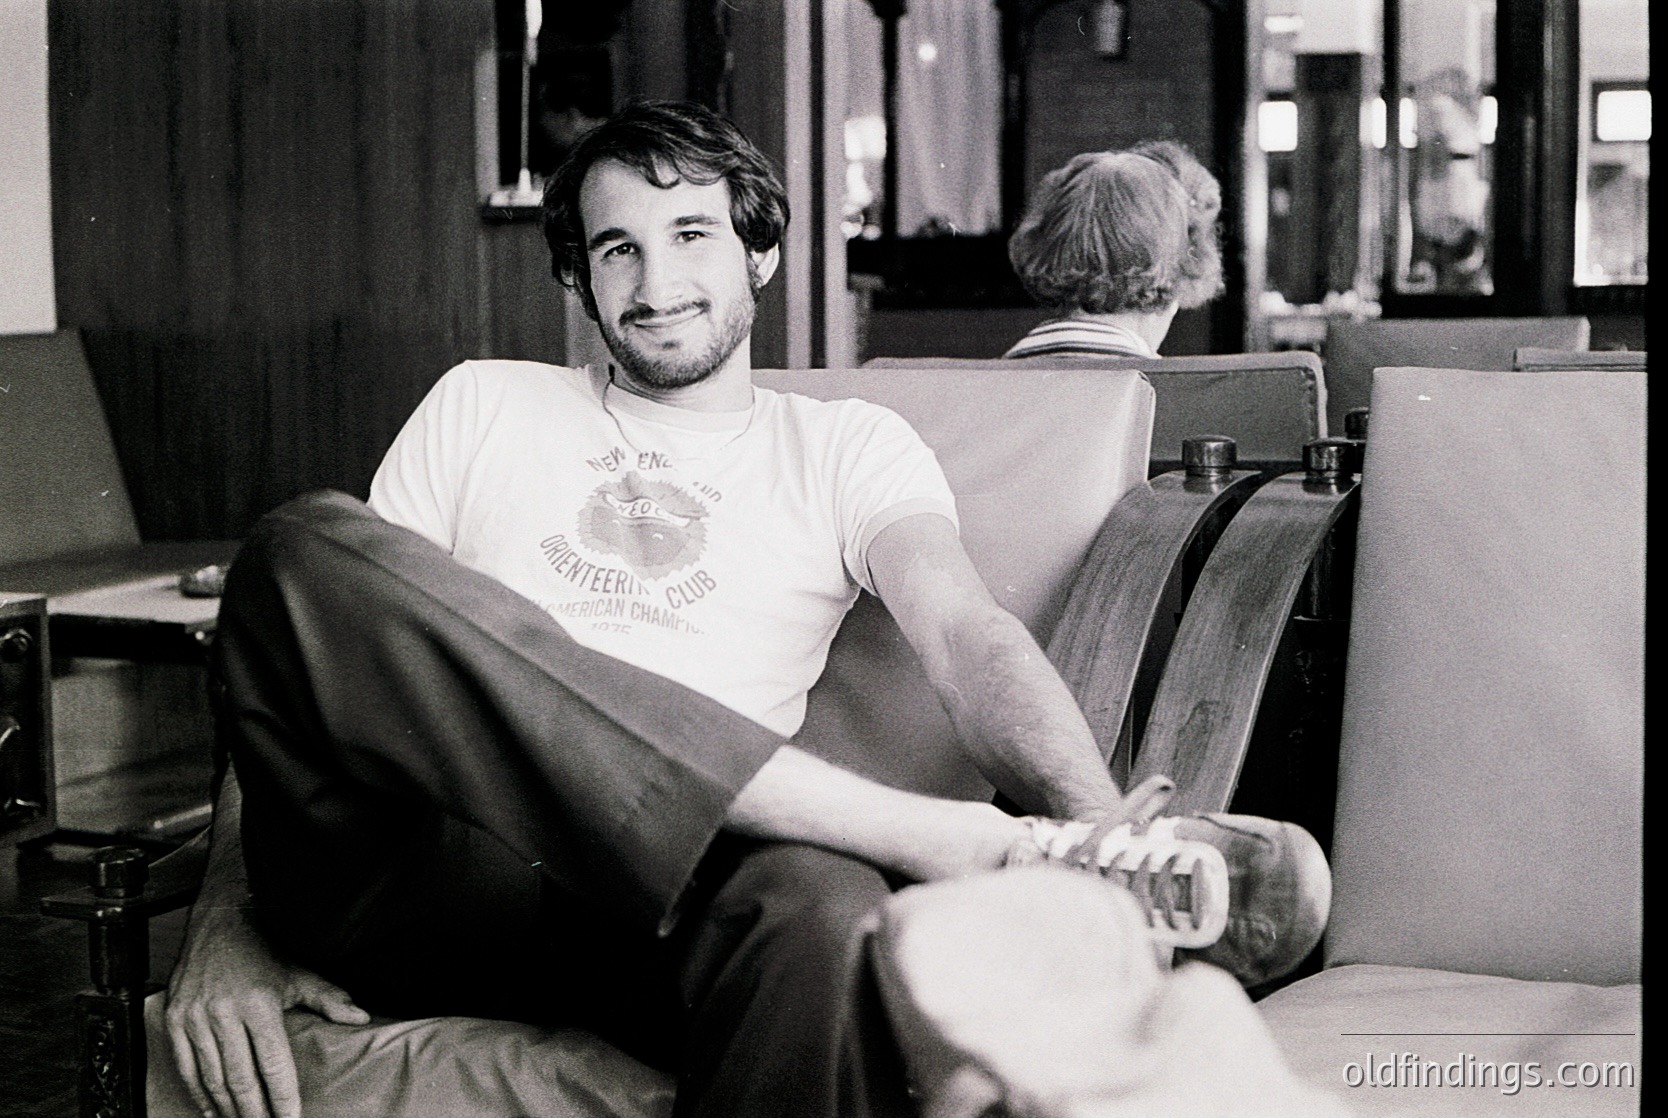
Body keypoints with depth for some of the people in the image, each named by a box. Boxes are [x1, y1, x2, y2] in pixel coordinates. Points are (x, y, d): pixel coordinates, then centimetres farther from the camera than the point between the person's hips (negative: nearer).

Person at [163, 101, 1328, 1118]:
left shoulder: (849, 449, 19)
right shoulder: (482, 405, 23)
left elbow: (969, 636, -1)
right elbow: (309, 655, 15)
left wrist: (1106, 831, -23)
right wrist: (226, 921, -3)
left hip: (649, 899, -2)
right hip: (412, 882, 3)